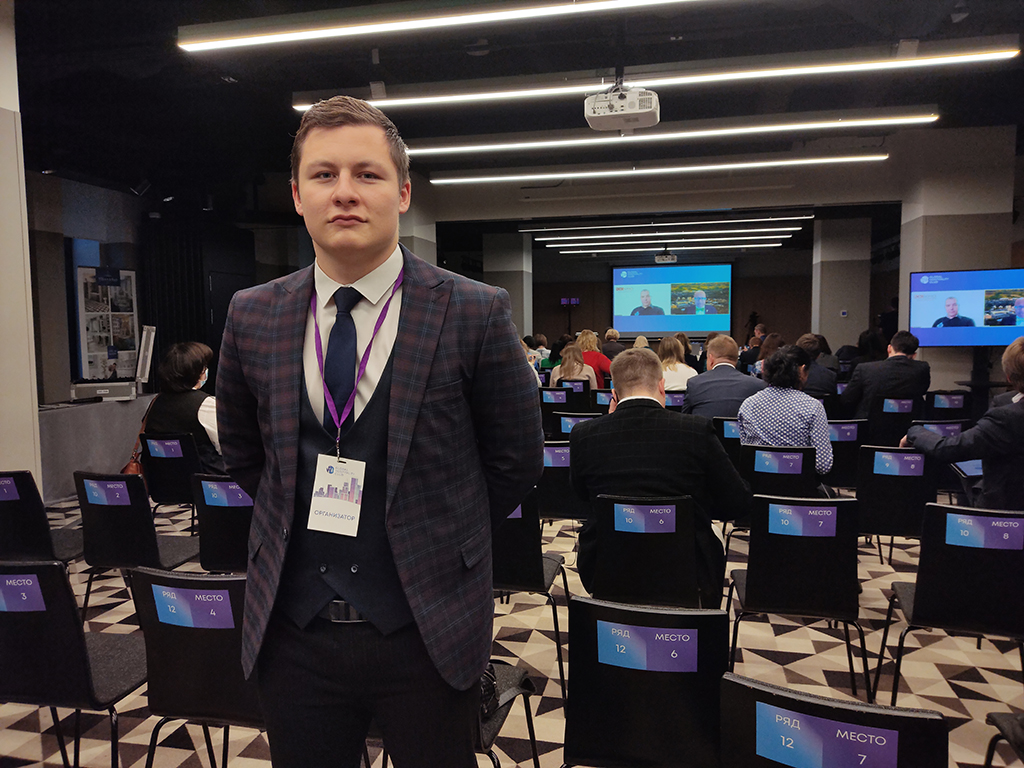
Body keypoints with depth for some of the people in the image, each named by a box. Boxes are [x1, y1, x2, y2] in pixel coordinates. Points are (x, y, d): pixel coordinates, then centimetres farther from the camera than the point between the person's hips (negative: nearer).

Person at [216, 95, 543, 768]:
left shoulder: (476, 312, -11)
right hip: (294, 630, 3)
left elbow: (516, 460, -2)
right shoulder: (252, 316, -1)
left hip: (428, 631, -2)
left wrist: (439, 543, 1)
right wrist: (304, 528, 8)